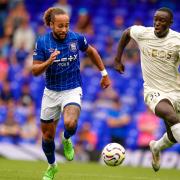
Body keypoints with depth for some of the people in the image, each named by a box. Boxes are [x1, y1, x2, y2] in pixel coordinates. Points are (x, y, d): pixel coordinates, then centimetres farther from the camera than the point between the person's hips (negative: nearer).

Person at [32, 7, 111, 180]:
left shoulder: (76, 38, -8)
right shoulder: (42, 42, -9)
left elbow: (91, 51, 13)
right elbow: (35, 71, -9)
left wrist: (104, 73, 16)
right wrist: (48, 62, -28)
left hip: (72, 91, -2)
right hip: (51, 93, 2)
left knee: (70, 123, -31)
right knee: (47, 135, 10)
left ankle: (66, 140, 6)